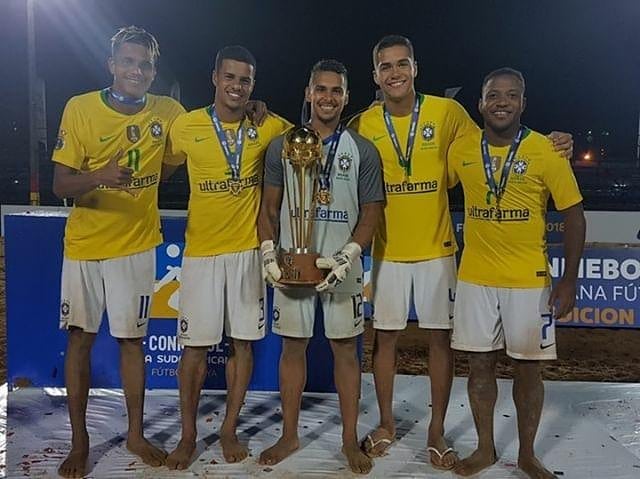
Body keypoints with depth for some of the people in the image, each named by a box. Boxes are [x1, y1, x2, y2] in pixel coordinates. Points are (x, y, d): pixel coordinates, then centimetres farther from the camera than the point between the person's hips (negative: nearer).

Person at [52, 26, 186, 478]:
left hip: (137, 246, 1)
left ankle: (136, 433, 25)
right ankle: (79, 439, 22)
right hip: (84, 245, 0)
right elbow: (61, 184, -9)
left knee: (132, 338, 10)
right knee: (80, 338, 7)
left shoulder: (168, 112, -3)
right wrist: (99, 176, -31)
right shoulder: (80, 108, -7)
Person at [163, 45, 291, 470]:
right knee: (196, 344, 4)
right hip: (201, 251, -1)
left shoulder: (268, 127, 0)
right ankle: (188, 435, 21)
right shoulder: (186, 126, -1)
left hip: (248, 249, 1)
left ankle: (230, 430, 23)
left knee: (243, 341, 7)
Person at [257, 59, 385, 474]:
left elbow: (372, 213, 0)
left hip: (341, 267, -1)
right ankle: (290, 435, 24)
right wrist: (269, 253, -5)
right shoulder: (282, 145, 6)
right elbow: (269, 207, 8)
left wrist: (346, 256, -14)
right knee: (293, 346, 9)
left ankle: (350, 439, 19)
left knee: (346, 348, 5)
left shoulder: (363, 150, 2)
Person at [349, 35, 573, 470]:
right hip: (388, 251, 1)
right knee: (385, 335, 10)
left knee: (441, 337, 6)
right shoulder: (363, 124, -2)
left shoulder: (447, 112, -5)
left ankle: (437, 431, 23)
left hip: (437, 249, -1)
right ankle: (386, 424, 28)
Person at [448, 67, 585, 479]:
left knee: (528, 368, 8)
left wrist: (569, 280, -9)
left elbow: (574, 215, -4)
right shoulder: (461, 150, 0)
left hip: (529, 280, -2)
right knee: (480, 365, 11)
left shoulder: (545, 152, -8)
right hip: (475, 278, 2)